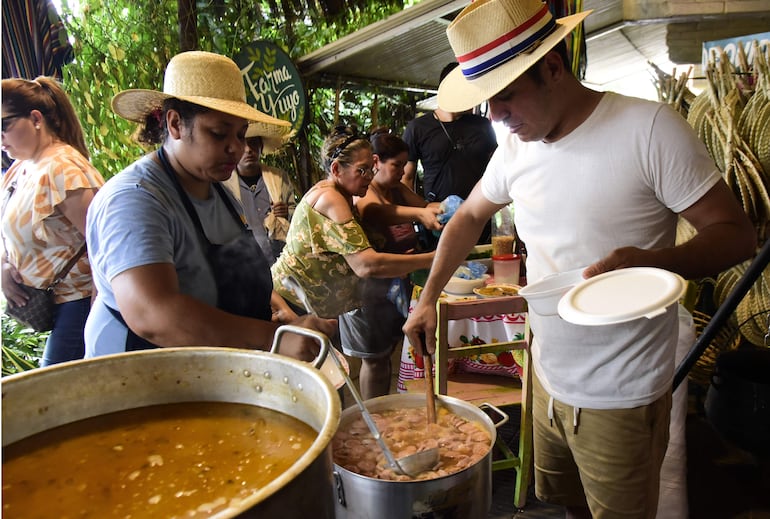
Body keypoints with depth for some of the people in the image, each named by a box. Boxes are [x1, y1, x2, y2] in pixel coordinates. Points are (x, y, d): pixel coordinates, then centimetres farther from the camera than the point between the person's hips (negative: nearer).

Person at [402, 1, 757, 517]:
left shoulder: (649, 127, -17)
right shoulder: (516, 147, 1)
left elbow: (737, 234, -14)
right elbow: (468, 218, 15)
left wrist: (647, 261, -34)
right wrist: (428, 299, 8)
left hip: (621, 398, -5)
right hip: (547, 379, 5)